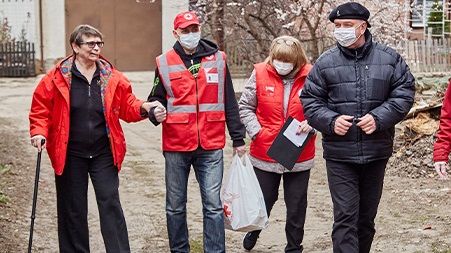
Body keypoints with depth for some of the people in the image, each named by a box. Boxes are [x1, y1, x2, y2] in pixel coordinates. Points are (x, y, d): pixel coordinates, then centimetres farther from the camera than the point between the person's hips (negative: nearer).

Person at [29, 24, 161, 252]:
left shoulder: (112, 77, 2)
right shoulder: (57, 77, -5)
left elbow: (126, 107, 8)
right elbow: (40, 107, 1)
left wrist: (142, 107, -11)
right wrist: (39, 131, -13)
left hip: (104, 153, 1)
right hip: (70, 154, -1)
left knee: (111, 204, 0)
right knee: (73, 209, 9)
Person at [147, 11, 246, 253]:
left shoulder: (218, 60, 6)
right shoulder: (164, 63, 4)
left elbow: (230, 103, 8)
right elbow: (156, 98, 11)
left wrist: (238, 139, 10)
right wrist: (155, 112, -13)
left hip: (211, 146, 0)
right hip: (176, 146, 1)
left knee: (213, 205, -1)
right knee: (175, 205, 10)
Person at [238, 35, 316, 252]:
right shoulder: (260, 74, -7)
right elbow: (245, 107, 0)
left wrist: (312, 123, -17)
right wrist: (257, 132, -10)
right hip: (264, 153, 0)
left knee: (296, 205, 12)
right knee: (264, 200, 17)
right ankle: (253, 232, 46)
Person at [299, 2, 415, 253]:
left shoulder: (389, 58, 2)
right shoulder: (326, 62, -1)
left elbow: (404, 93, 1)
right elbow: (310, 101, 2)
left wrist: (379, 118, -14)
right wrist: (331, 121, -16)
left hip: (377, 152, 2)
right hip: (339, 154, -2)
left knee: (367, 215, 16)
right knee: (345, 216, -6)